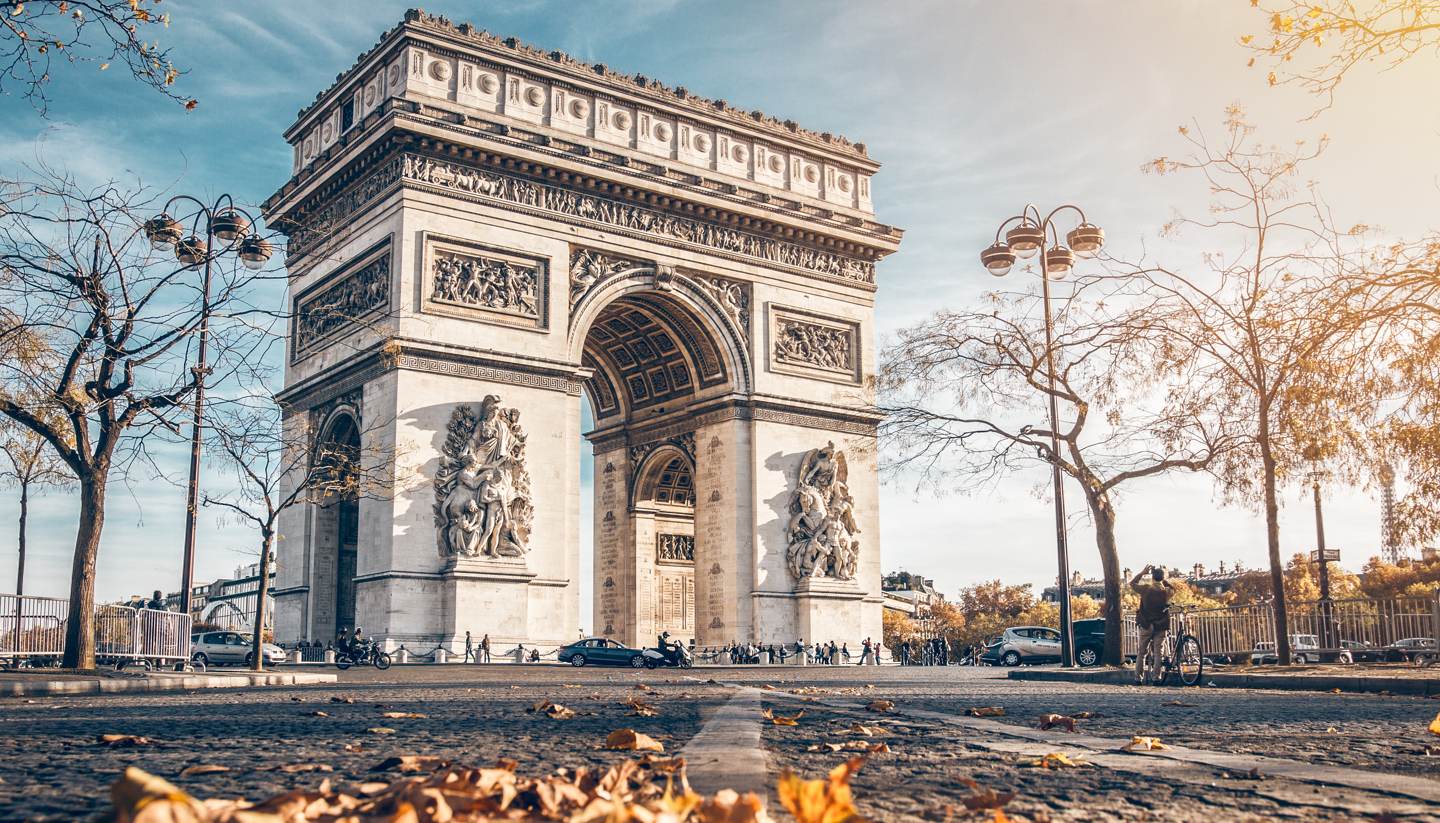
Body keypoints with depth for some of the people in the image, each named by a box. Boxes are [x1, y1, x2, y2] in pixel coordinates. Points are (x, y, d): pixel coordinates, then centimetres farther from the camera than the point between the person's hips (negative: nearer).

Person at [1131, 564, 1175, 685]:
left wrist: (1142, 572, 10)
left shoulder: (1146, 589, -11)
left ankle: (1138, 678, 8)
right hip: (1161, 626, 1)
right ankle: (1156, 677, -2)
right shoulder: (1166, 591, -6)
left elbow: (1132, 583, 7)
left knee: (1141, 653, 8)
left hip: (1146, 626, -1)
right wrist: (1163, 579, 16)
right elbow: (1173, 588, 19)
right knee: (1157, 653, 4)